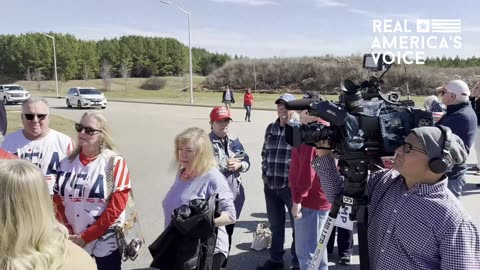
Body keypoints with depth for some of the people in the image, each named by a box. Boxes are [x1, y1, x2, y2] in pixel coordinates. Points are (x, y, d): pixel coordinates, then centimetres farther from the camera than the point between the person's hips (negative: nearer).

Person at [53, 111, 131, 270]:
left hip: (105, 242, -3)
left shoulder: (115, 163, -11)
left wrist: (86, 237, -12)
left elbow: (116, 207, -13)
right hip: (73, 242, 4)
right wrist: (67, 233, -3)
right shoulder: (67, 163, 3)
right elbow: (57, 201, 8)